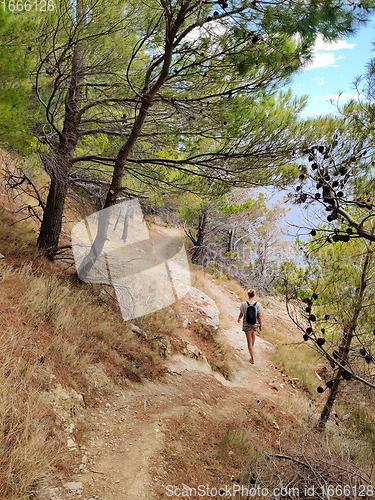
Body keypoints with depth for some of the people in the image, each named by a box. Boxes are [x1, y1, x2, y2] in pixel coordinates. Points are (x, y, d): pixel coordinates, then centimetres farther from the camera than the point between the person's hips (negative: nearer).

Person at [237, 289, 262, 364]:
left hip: (247, 325, -1)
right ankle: (252, 348, 55)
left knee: (249, 341, 12)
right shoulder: (257, 304, -19)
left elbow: (241, 314, -6)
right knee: (253, 332, 37)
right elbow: (259, 316, -12)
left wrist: (239, 319, 17)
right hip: (255, 324, 1)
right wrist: (260, 326, 3)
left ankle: (252, 359, 20)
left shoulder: (243, 304, -19)